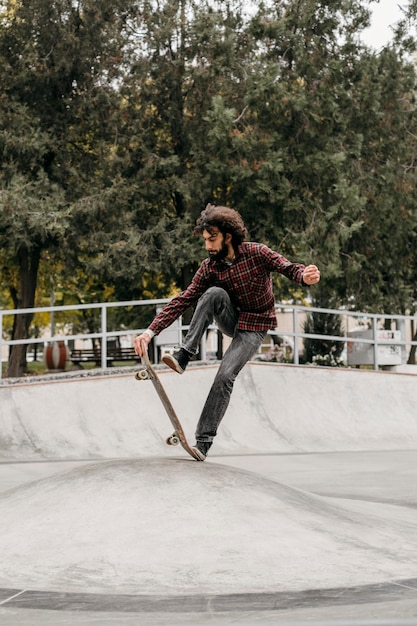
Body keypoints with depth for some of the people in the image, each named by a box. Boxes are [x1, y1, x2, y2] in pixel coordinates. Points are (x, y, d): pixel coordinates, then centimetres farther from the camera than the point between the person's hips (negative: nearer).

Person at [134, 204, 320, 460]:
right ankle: (183, 356, -28)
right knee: (214, 293, -28)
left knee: (225, 376, -21)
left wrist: (305, 275, -51)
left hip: (255, 327, -3)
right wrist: (151, 331, -22)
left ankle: (204, 441, -14)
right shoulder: (209, 268, -9)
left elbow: (289, 268, -25)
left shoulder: (257, 253, -18)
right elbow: (183, 300, -13)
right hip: (231, 320, 3)